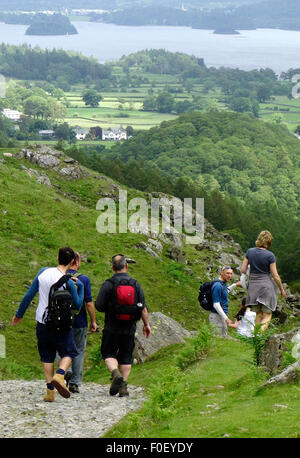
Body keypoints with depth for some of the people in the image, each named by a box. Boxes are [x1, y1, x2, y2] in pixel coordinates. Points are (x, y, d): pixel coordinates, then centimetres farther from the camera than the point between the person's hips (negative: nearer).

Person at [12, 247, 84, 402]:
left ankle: (50, 391, 4)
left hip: (42, 323, 4)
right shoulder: (68, 283, -15)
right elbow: (78, 305, -5)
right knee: (69, 352, 13)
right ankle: (59, 375, -15)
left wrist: (19, 314, 12)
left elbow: (29, 295, 1)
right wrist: (80, 285, 3)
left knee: (47, 356, 13)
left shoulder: (44, 272, -3)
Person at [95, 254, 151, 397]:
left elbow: (99, 306, -9)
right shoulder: (135, 284, -1)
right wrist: (146, 324, 11)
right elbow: (143, 308, 1)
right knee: (126, 357, 12)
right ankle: (123, 387, 10)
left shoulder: (108, 284, -10)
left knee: (108, 354, 10)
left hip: (112, 328, -3)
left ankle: (116, 374, -16)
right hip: (129, 328, 3)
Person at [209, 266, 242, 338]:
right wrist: (226, 318, -23)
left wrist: (235, 285, 29)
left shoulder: (223, 283, 10)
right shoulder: (217, 285, -19)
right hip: (216, 316, -10)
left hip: (222, 316, 10)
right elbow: (216, 304, -22)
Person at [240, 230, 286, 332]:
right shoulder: (270, 255, -11)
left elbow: (243, 270, 2)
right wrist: (282, 289, 4)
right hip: (267, 285, -4)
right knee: (267, 315, 2)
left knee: (257, 315, 15)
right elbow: (275, 276, -9)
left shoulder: (250, 252, 0)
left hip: (253, 285, 4)